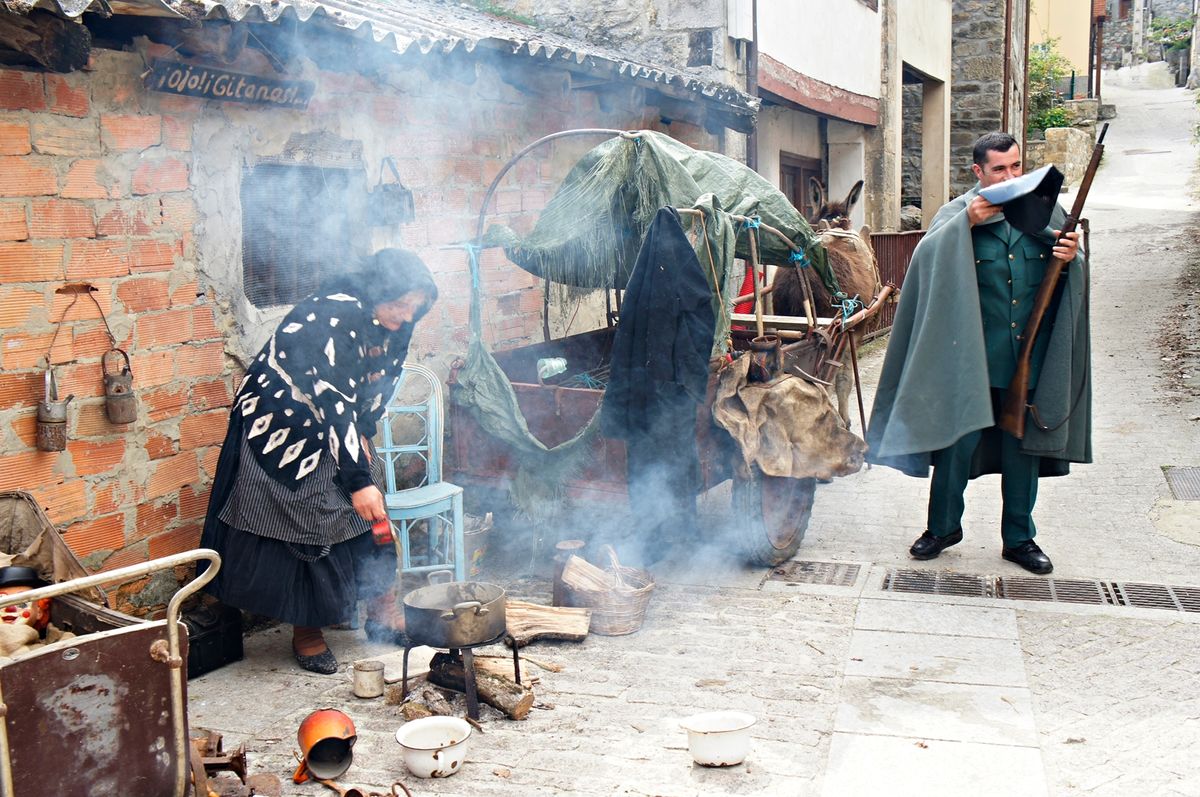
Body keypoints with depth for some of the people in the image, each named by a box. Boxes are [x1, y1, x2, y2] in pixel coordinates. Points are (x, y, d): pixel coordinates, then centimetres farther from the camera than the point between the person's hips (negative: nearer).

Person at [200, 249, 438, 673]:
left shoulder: (389, 322, -5)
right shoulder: (333, 316, -31)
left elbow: (378, 385, 9)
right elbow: (334, 403, -35)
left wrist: (362, 436, -3)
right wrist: (358, 480, -36)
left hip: (332, 427, 8)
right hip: (280, 426, -8)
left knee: (368, 511, 4)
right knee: (309, 522, -6)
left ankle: (381, 610, 15)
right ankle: (306, 631, 8)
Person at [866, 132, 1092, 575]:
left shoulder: (1045, 211, 8)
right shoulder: (960, 214, -1)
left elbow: (1070, 282, 11)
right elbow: (926, 256, -17)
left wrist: (1071, 258, -11)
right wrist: (966, 223, -28)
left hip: (1030, 359, 3)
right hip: (971, 358, -3)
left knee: (1024, 449, 11)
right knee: (958, 442, 2)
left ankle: (1019, 538, 24)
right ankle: (943, 526, 22)